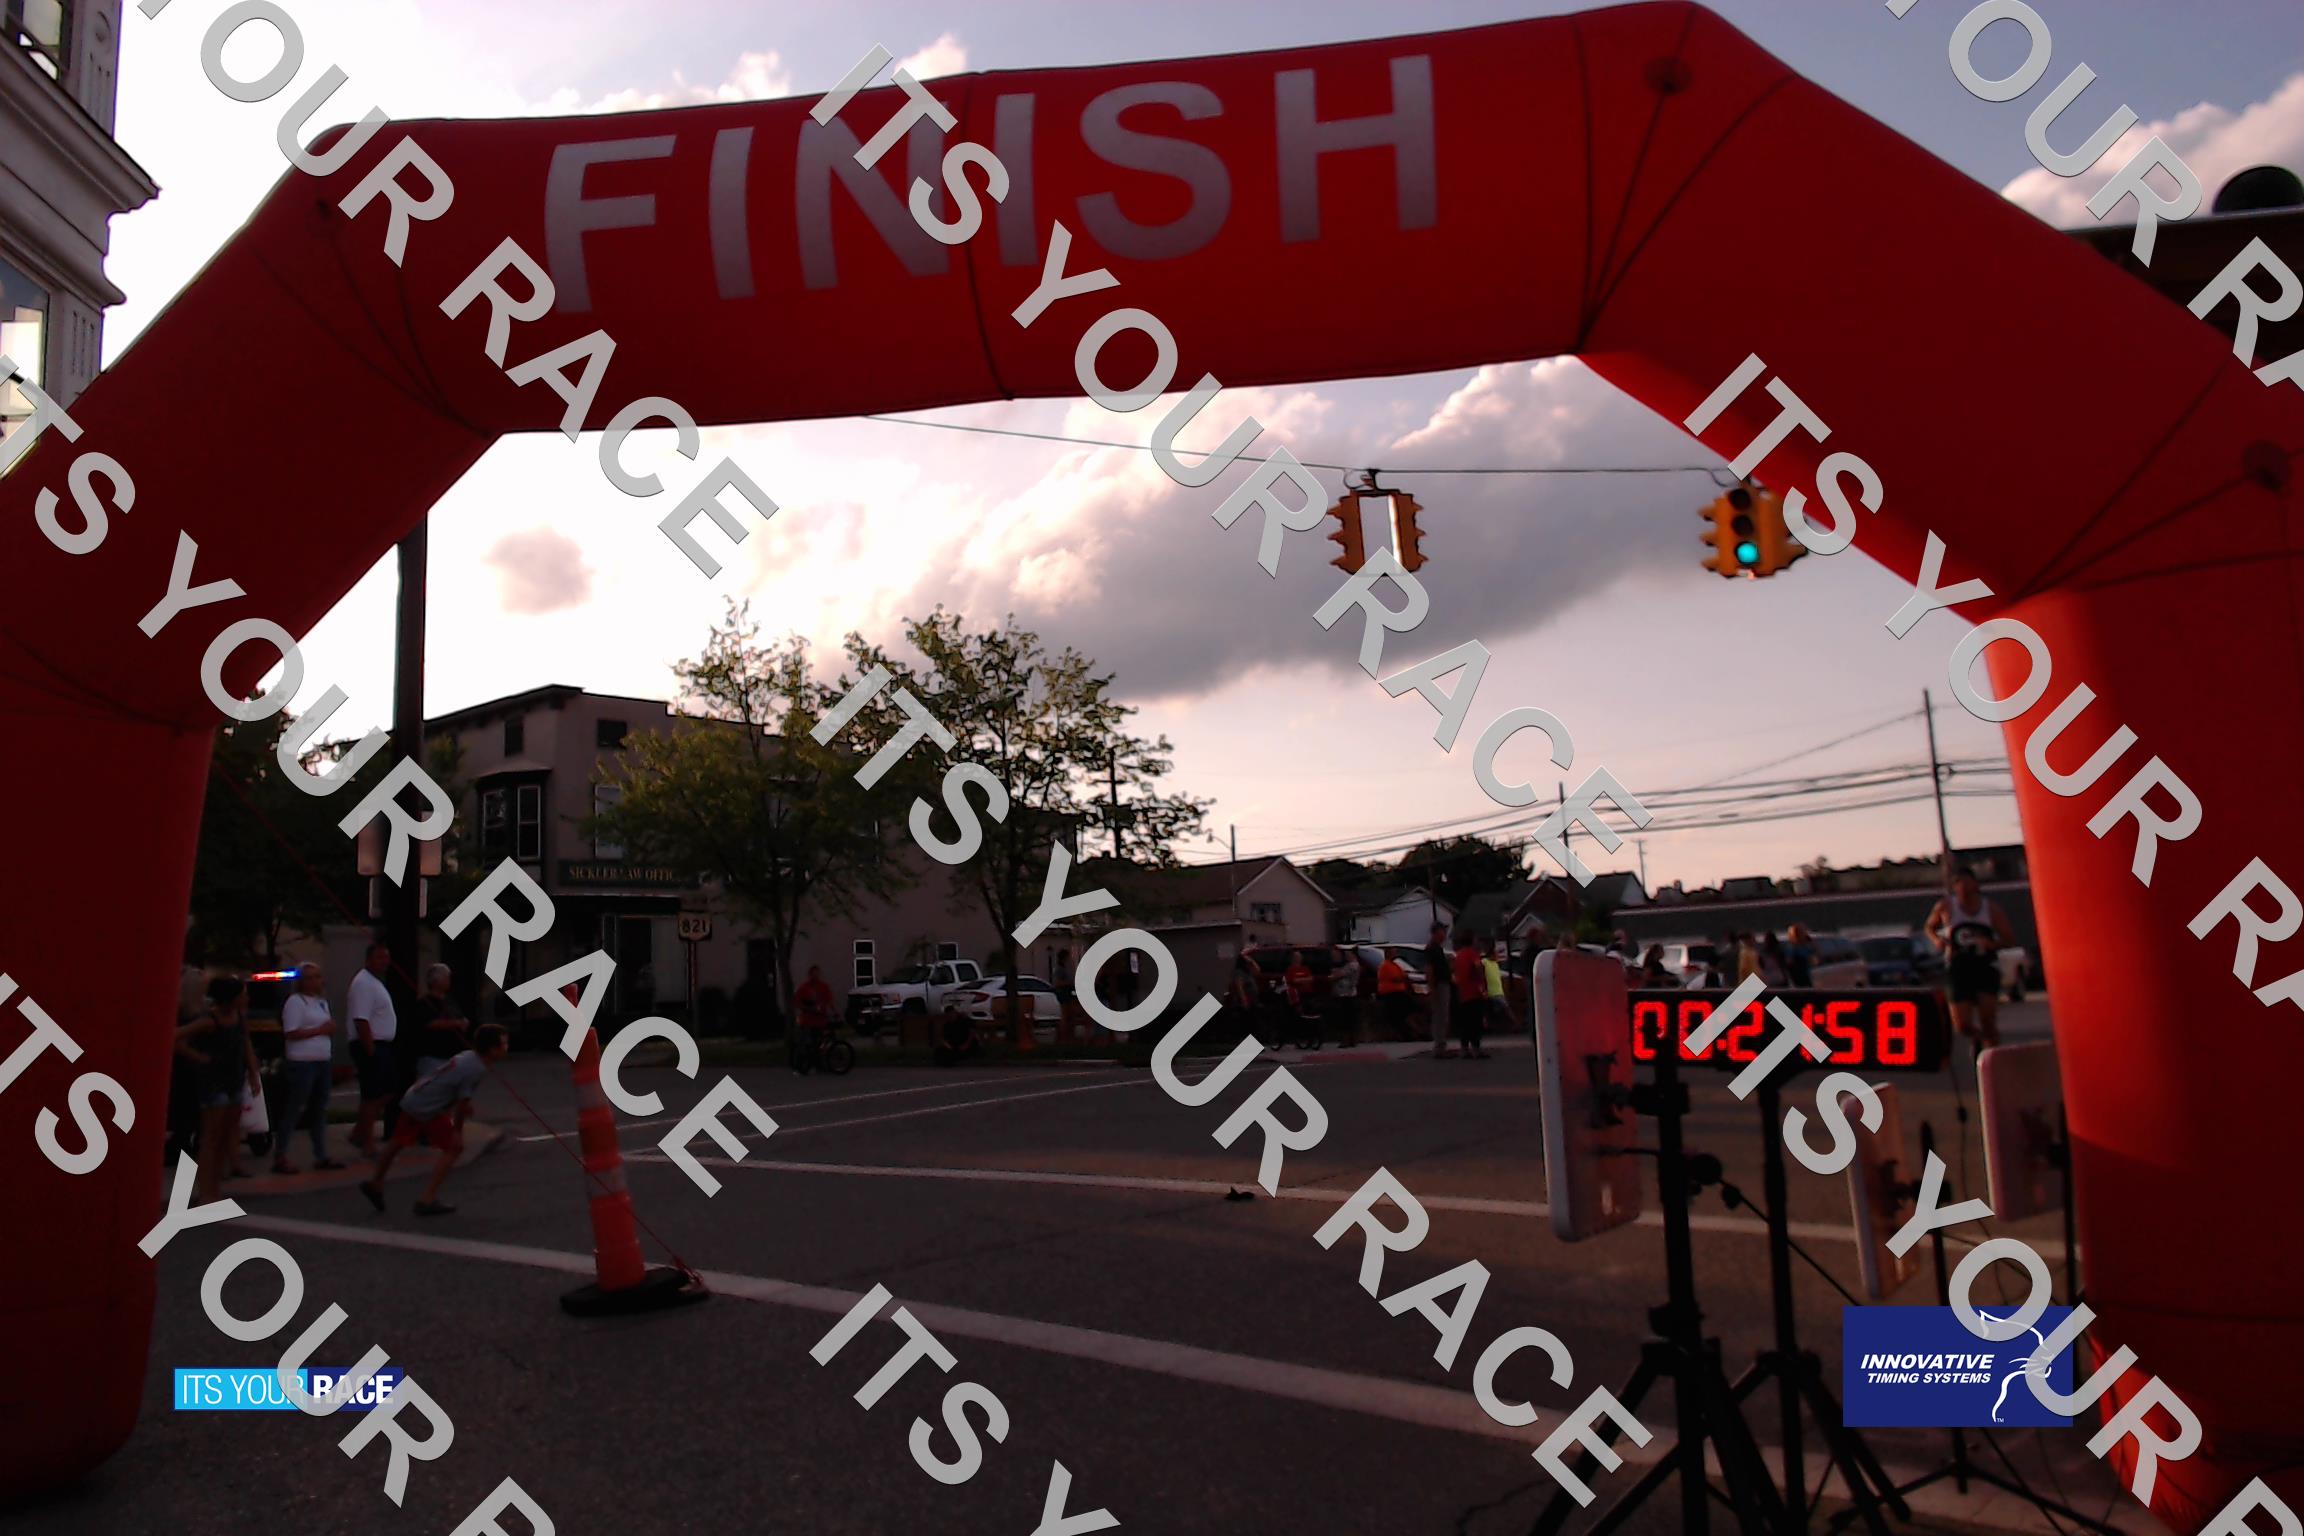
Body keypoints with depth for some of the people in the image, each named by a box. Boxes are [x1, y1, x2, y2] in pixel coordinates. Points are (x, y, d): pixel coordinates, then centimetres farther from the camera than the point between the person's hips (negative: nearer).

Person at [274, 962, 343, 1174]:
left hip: (323, 1062, 8)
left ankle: (321, 1156, 17)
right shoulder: (295, 1001, -7)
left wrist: (331, 1028, 5)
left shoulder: (322, 1002, 18)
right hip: (302, 1063, -8)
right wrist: (319, 1030, -15)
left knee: (320, 1110, 11)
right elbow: (291, 1033, -15)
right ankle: (280, 1157, 2)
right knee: (293, 1111, -4)